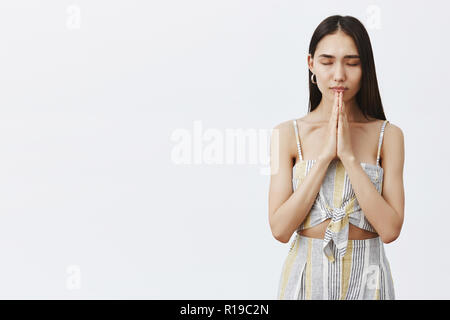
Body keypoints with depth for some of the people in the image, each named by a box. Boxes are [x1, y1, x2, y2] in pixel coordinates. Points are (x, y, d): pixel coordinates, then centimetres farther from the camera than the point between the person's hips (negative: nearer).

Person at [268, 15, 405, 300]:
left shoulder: (388, 135, -5)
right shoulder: (287, 133, -5)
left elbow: (390, 229, -13)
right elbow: (280, 229, -12)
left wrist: (349, 156, -18)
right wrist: (325, 156, -17)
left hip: (366, 277, 0)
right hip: (306, 275, 0)